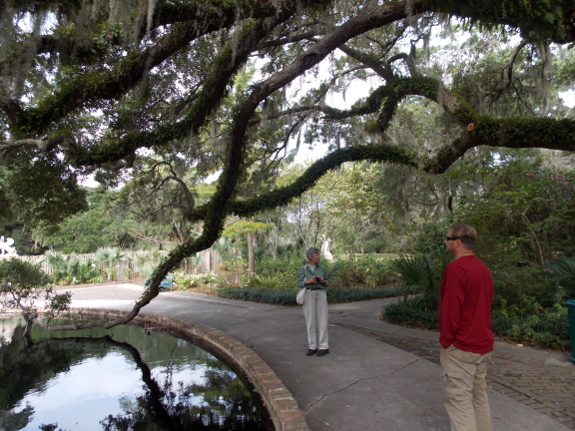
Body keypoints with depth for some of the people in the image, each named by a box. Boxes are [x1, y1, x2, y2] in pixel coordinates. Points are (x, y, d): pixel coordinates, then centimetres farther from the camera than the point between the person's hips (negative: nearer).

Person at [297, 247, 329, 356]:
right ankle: (313, 347, 13)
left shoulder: (322, 268, 4)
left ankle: (324, 347, 7)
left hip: (321, 294, 0)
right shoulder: (302, 269, 0)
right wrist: (308, 281, -20)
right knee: (310, 321, 2)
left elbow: (326, 283, 10)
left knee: (322, 320, -3)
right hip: (308, 295, 0)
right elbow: (299, 284, -1)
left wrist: (323, 281, -13)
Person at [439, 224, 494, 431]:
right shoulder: (483, 268, 9)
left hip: (460, 346, -9)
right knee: (479, 395, 19)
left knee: (458, 399, -1)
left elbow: (451, 308, -21)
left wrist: (446, 339, -10)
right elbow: (486, 303, 15)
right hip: (483, 344, 9)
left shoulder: (455, 268, -19)